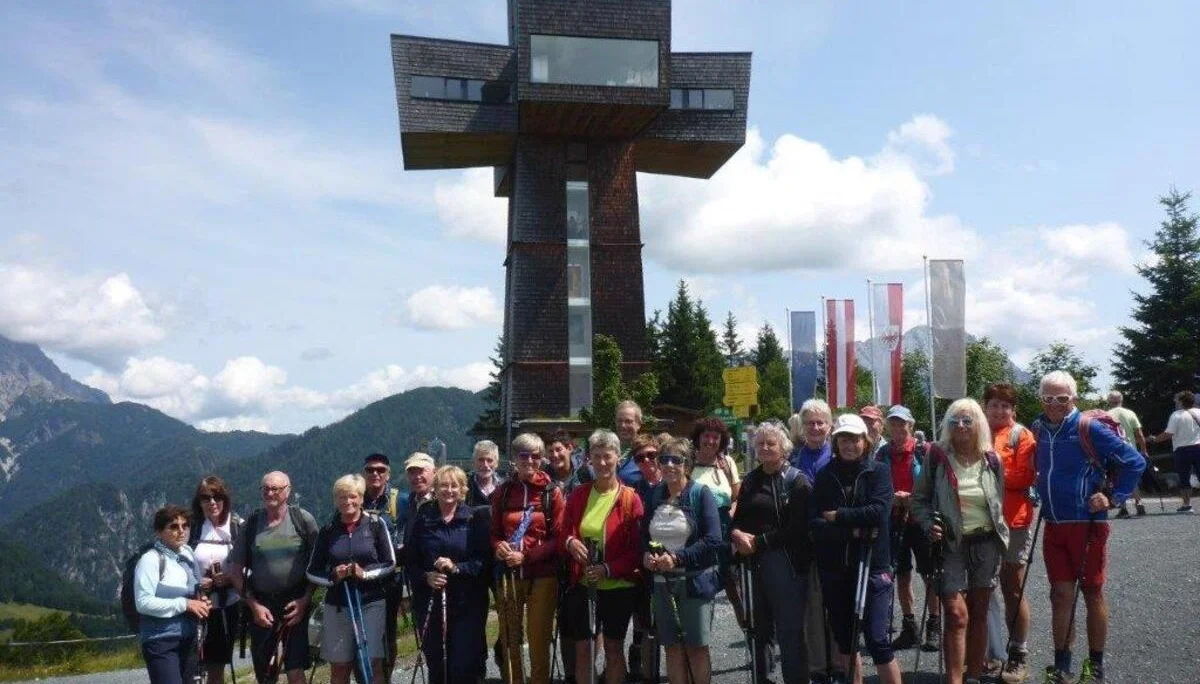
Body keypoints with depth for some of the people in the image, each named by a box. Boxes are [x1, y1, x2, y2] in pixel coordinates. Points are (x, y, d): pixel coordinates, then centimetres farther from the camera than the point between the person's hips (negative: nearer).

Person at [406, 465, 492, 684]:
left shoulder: (475, 519, 1)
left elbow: (485, 559, -4)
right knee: (435, 665, 6)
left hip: (467, 603, -2)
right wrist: (426, 577, -11)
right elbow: (411, 562, 7)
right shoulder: (423, 519, 7)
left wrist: (456, 568, -17)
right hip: (430, 603, 2)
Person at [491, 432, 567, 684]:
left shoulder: (552, 493, -1)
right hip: (508, 574, 2)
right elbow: (494, 532, 13)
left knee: (539, 640, 2)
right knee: (509, 639, 8)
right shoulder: (502, 492, 7)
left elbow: (559, 537, -3)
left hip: (542, 575, -2)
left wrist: (526, 556, -14)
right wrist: (498, 547, -10)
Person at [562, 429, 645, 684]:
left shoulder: (630, 498, -8)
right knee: (582, 648, 9)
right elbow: (565, 532, 10)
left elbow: (638, 547, -9)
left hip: (618, 586, -3)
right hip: (583, 585, 3)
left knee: (613, 647, 10)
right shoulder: (578, 495, 2)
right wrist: (570, 541, -14)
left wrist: (608, 569, -19)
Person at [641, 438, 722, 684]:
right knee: (672, 646, 9)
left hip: (694, 581, -4)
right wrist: (646, 554, -7)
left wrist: (677, 557, -21)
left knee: (696, 646, 3)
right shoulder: (653, 494, 7)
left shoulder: (701, 493, -7)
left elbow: (713, 540, -14)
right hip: (661, 582, 4)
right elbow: (643, 535, 14)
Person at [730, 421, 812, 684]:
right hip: (754, 563, 6)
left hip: (786, 563, -6)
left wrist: (759, 541, -14)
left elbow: (797, 528, -12)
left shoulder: (797, 481, -4)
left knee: (790, 632, -3)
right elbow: (738, 518, 16)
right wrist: (736, 533, -7)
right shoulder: (750, 480, 15)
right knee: (757, 630, 11)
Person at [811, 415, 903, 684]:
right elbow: (814, 522, -4)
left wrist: (837, 516, -10)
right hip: (834, 568, 3)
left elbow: (879, 511, -15)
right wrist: (852, 530, -16)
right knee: (844, 639, 12)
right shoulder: (825, 476, 6)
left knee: (876, 639, -6)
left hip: (871, 564, -3)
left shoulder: (879, 471, 0)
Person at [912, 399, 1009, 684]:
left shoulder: (992, 460, 4)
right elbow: (919, 498, 2)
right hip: (951, 543, -3)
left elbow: (999, 503, 15)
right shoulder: (937, 457, -4)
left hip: (986, 543, 3)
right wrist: (929, 525, -13)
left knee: (978, 613, 10)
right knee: (957, 614, -10)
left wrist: (1001, 537, 10)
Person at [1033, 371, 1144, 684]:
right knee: (1061, 594, 7)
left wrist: (1114, 497, -10)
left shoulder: (1089, 427, -12)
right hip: (1053, 526, 4)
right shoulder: (1038, 430, 4)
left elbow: (1135, 461, -10)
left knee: (1092, 593, 7)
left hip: (1087, 525, -4)